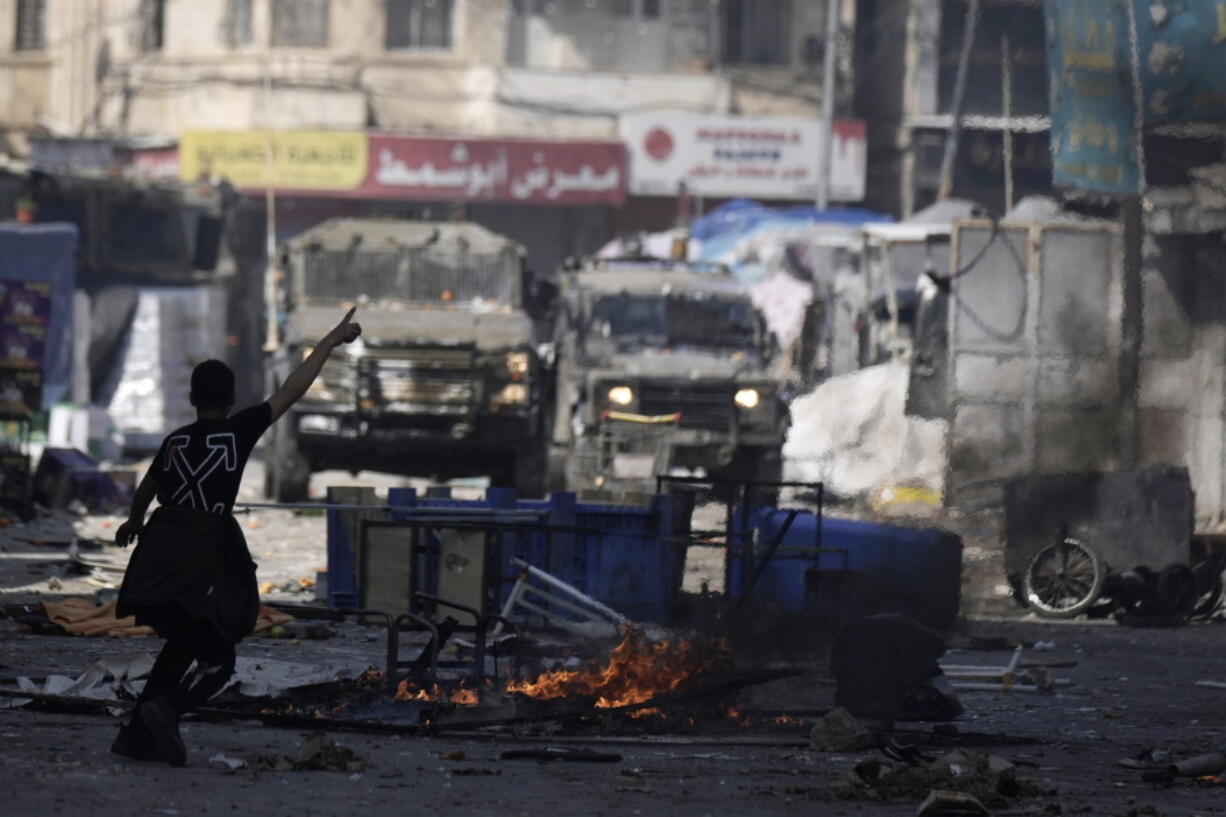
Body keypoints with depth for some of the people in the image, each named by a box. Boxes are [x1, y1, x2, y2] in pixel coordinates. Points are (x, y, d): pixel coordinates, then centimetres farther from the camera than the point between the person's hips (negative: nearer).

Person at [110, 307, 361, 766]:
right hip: (208, 554, -6)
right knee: (216, 659, -1)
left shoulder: (174, 442, 10)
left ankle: (136, 734, 15)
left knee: (183, 646, 21)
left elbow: (146, 490, 27)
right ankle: (166, 708, -27)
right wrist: (332, 341, 6)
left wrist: (134, 523, 49)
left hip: (163, 552, 6)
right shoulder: (239, 432, -3)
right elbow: (291, 391, -1)